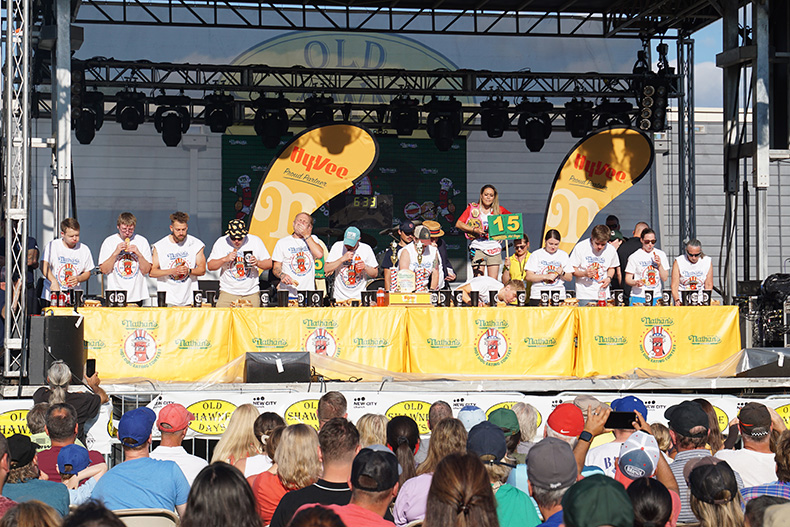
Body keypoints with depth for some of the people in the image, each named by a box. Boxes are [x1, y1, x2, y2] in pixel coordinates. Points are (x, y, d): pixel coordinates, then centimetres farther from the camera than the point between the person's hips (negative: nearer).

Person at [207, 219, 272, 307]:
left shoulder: (255, 241, 2)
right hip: (228, 293, 0)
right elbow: (210, 266, 2)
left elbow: (269, 264, 5)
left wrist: (257, 263, -14)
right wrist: (225, 259, -13)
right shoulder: (221, 243, 1)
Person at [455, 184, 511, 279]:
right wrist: (475, 230, -11)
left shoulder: (498, 210, 11)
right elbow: (458, 224, 0)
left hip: (494, 248, 2)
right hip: (478, 247, -2)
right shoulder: (472, 209, 6)